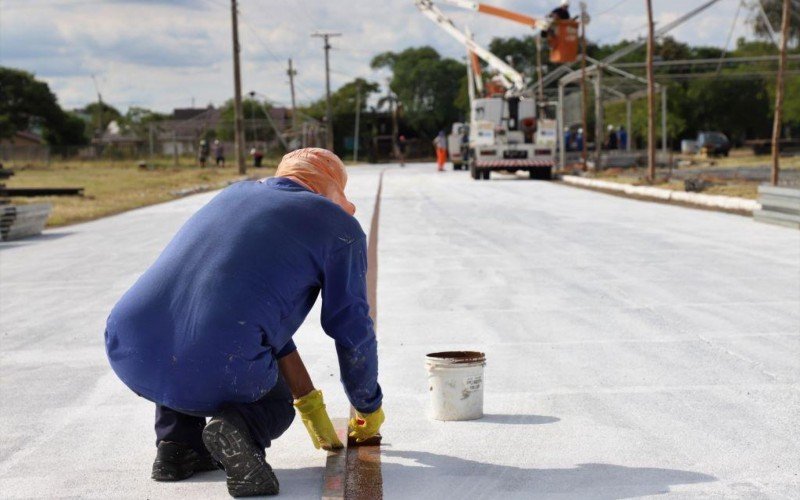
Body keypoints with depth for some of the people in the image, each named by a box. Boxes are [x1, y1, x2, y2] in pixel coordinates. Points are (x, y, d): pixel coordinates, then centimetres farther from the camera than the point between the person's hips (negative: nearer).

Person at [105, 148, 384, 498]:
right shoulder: (340, 228, 10)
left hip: (127, 354, 4)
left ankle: (177, 443, 21)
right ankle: (239, 429, -5)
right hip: (216, 373, -4)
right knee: (275, 404, 31)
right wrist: (368, 407, 33)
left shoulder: (235, 194, 27)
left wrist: (310, 403, 39)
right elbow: (353, 333, 12)